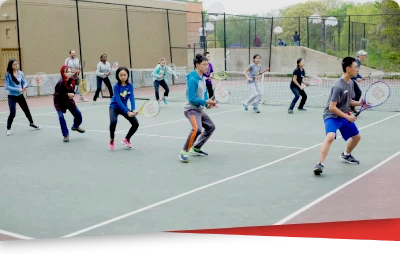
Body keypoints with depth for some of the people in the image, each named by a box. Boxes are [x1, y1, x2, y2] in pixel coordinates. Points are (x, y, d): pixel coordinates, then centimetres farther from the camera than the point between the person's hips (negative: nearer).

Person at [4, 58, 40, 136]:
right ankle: (8, 129, 7)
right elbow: (7, 87, -17)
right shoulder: (8, 75, -14)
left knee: (26, 110, 17)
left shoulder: (21, 73, -3)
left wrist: (24, 87, -17)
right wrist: (17, 89, -24)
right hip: (12, 96, -4)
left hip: (20, 95, 4)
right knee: (12, 113, -10)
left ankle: (31, 123, 40)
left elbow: (24, 82, 6)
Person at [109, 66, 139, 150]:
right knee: (113, 121, -32)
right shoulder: (116, 86, -20)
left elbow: (132, 98, -17)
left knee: (136, 124, -6)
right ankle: (111, 140, -6)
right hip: (114, 107, -4)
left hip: (124, 107, 4)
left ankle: (126, 139, 20)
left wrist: (133, 110, -32)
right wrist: (127, 112, -33)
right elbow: (118, 101, -26)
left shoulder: (130, 85, -10)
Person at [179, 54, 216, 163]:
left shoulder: (202, 78, 6)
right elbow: (192, 99, -24)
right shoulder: (193, 80, -21)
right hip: (191, 109, -10)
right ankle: (184, 152, -17)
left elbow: (205, 92, 16)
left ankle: (196, 148, 30)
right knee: (197, 129, -31)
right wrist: (206, 102, -22)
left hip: (199, 109, 10)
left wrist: (208, 103, -2)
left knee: (210, 127, 20)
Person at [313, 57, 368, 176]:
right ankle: (320, 164, -31)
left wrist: (359, 103, -3)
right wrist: (347, 117, -22)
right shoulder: (338, 86, -25)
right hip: (332, 116, -9)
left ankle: (346, 155, 48)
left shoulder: (351, 83, 2)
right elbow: (332, 107, -25)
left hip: (344, 116, 9)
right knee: (330, 136, -33)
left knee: (356, 137, 21)